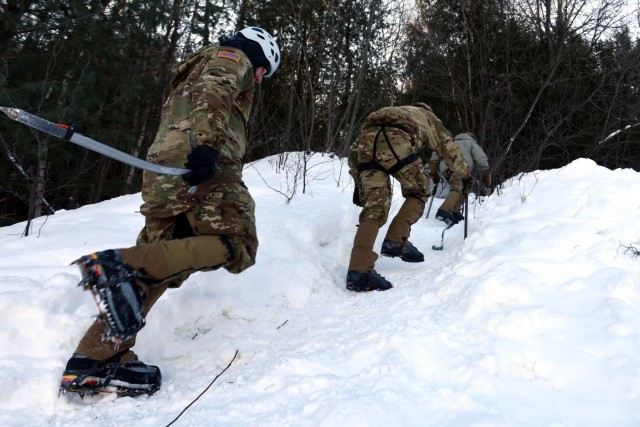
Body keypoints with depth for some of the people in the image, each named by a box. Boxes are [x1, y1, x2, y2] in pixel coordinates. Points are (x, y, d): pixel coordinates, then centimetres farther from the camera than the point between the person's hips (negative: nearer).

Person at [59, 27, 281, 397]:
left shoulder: (194, 71, 41)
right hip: (202, 169, -9)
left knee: (157, 267, 5)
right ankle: (121, 265, -29)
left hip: (162, 172, 9)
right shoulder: (233, 58, 12)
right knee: (237, 247, -14)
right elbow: (213, 92, -11)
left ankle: (93, 363, 0)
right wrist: (207, 144, -26)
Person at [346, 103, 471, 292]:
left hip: (366, 139, 4)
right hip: (396, 141, -4)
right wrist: (465, 174, 56)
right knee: (418, 192, 19)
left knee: (373, 208, 4)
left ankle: (358, 270, -11)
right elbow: (449, 149, 39)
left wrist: (359, 183, 35)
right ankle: (395, 241, 2)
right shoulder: (428, 117, 37)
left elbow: (354, 151, 36)